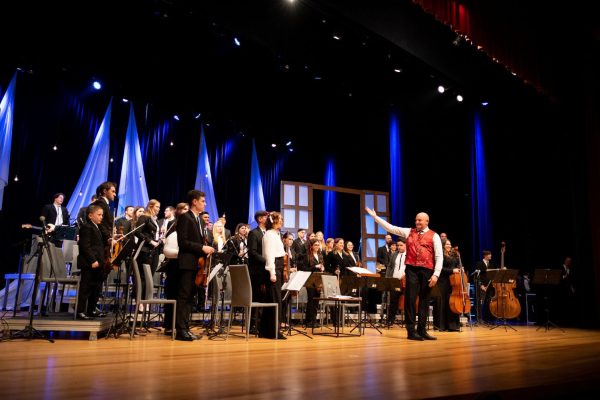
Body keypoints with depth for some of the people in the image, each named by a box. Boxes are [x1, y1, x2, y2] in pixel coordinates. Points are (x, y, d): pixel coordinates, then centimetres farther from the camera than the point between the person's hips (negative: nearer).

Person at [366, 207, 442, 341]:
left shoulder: (434, 236, 4)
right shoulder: (409, 232, 13)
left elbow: (439, 256, -1)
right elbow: (390, 227, 12)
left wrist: (436, 274, -10)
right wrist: (375, 216, 9)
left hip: (427, 271, -1)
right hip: (412, 269, 1)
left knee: (424, 300, 7)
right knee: (410, 299, -3)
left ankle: (422, 331, 15)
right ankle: (411, 331, 2)